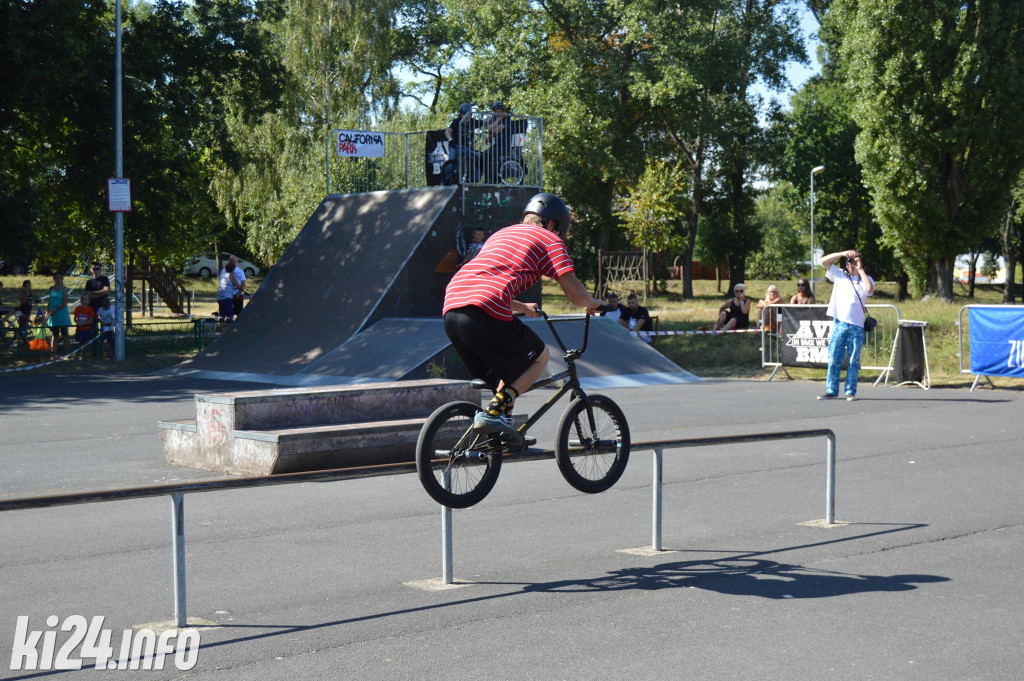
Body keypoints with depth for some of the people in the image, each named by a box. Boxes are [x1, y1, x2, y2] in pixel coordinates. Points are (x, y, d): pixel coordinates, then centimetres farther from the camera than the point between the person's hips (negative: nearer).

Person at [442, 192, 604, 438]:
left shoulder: (501, 234, 34)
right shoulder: (549, 240, 13)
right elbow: (574, 292, 4)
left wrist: (522, 307, 56)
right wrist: (593, 303, 26)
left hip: (451, 309, 7)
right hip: (485, 316, -7)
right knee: (539, 357, 16)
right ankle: (494, 413, -1)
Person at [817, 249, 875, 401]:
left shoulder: (865, 279, 9)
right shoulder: (839, 275, 13)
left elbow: (870, 289, -14)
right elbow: (824, 261, 5)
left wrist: (860, 269, -8)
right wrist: (843, 253, -5)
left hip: (856, 326, -1)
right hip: (839, 324, 1)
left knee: (854, 361, 1)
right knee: (834, 359, 1)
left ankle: (851, 392, 5)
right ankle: (831, 391, 6)